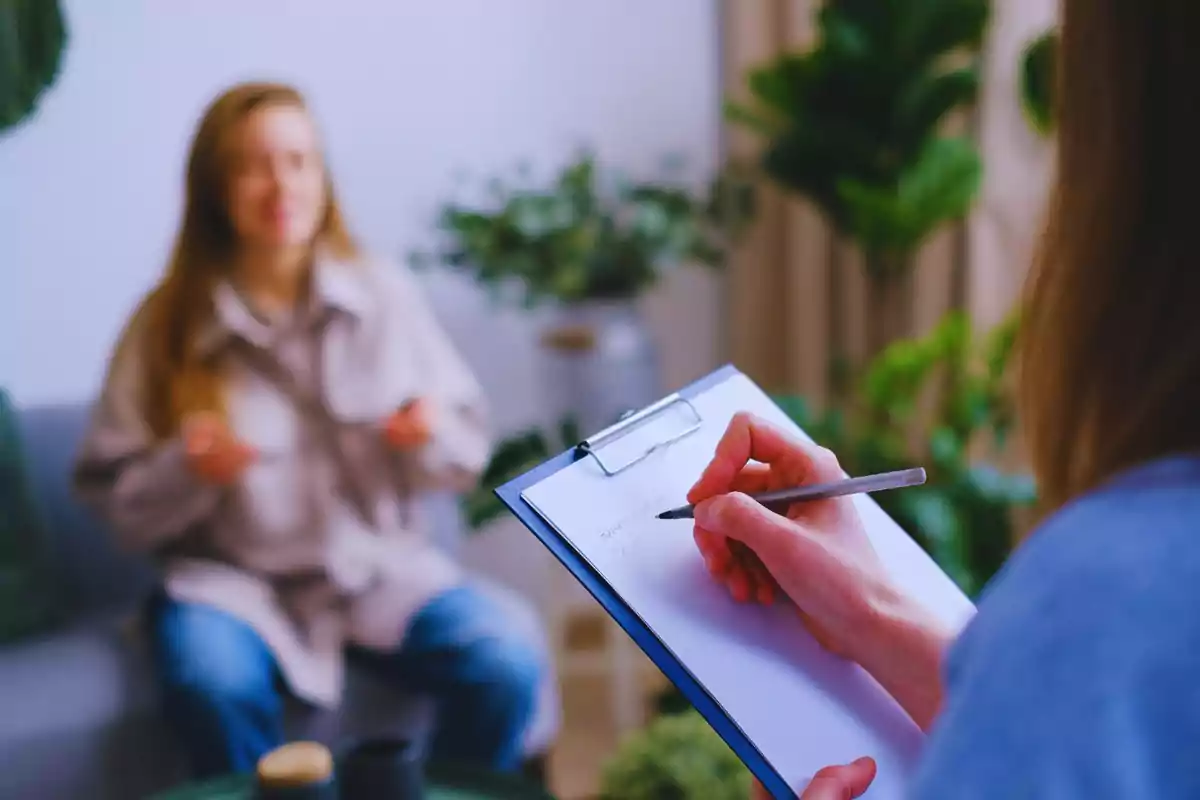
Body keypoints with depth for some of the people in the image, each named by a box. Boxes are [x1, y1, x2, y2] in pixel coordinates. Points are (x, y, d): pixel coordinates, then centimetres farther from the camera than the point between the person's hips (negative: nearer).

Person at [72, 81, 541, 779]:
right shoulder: (167, 326, -3)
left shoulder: (386, 295, 0)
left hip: (380, 563, 2)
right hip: (233, 576, -1)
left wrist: (434, 435, -16)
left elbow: (469, 451, 7)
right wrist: (186, 469, -19)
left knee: (507, 669, -23)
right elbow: (115, 501, 0)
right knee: (215, 689, -34)